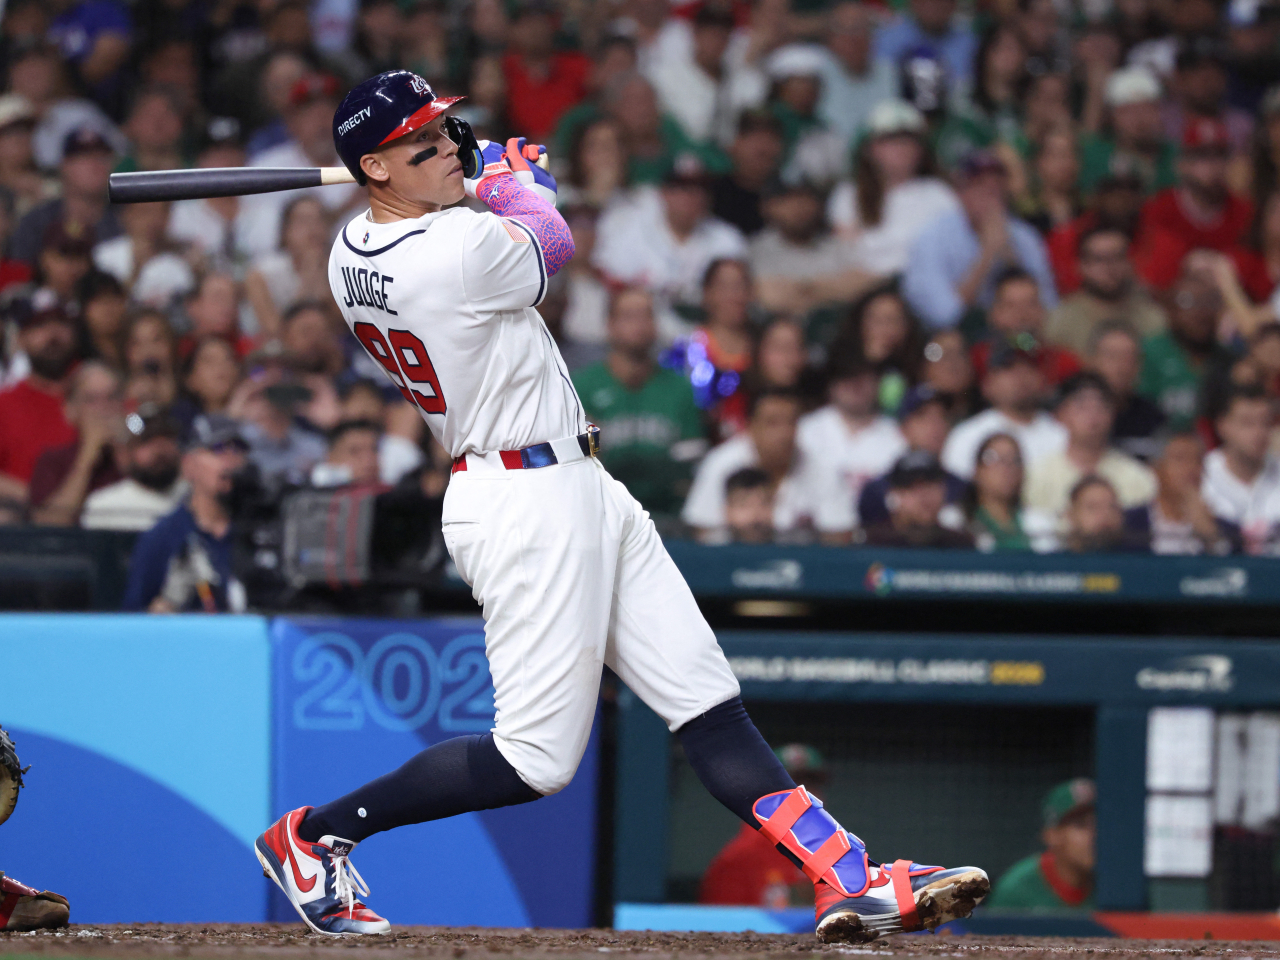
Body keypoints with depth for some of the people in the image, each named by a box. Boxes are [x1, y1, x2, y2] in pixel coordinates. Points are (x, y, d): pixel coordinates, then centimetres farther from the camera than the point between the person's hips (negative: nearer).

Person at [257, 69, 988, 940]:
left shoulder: (352, 255, 3)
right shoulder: (462, 250, -23)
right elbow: (551, 244, -1)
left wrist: (479, 179, 24)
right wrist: (514, 180, 17)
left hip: (580, 487, 10)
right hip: (527, 503, -10)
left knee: (709, 703, 4)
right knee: (535, 761, -5)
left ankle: (848, 880, 0)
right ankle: (315, 834, 6)